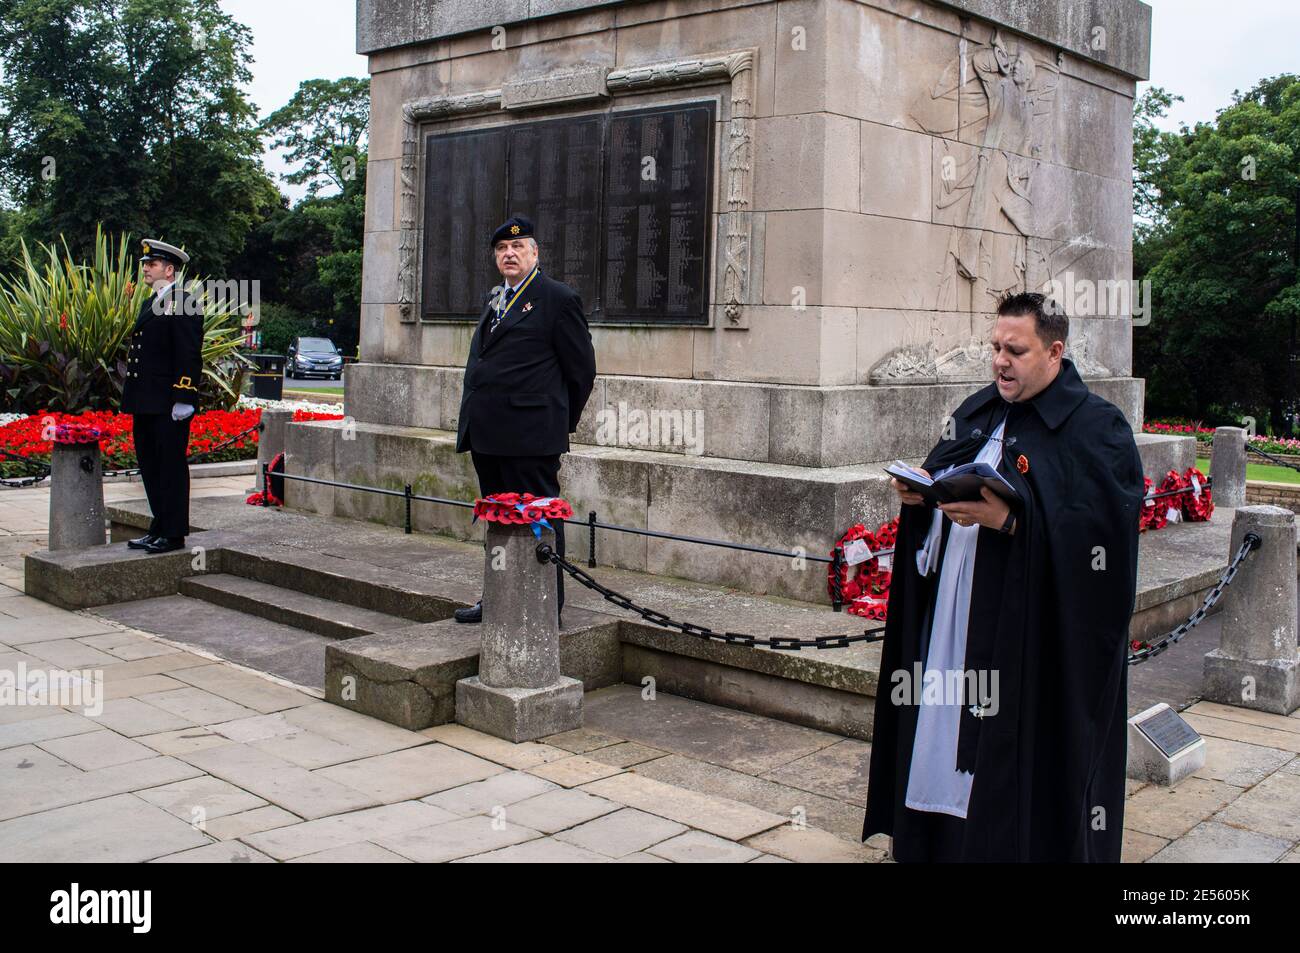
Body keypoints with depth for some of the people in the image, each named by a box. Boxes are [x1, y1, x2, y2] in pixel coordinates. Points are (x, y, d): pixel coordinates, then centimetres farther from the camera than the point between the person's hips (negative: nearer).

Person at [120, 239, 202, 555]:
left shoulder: (183, 304, -10)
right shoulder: (150, 304, 18)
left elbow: (190, 356, -16)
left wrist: (184, 399, -20)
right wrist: (133, 398, 20)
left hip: (168, 404, -10)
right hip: (145, 404, 10)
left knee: (171, 467, -2)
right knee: (150, 466, 14)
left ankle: (174, 534, 5)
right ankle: (159, 528, 23)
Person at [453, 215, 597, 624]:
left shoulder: (558, 299, -5)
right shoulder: (494, 299, 19)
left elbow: (582, 369, -3)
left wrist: (560, 422, 2)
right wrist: (476, 421, 18)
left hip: (529, 436, -8)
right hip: (487, 434, 8)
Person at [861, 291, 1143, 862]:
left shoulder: (1097, 428, -7)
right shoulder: (977, 412, 14)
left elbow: (1102, 527, -17)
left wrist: (1010, 521, -27)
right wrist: (918, 492, -4)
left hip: (1031, 632, -6)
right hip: (947, 622, 7)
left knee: (1014, 760, -1)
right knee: (942, 735, 11)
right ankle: (934, 840, 24)